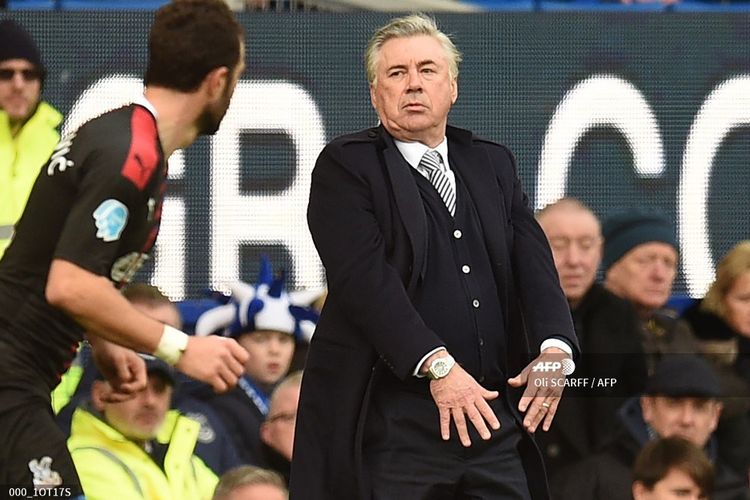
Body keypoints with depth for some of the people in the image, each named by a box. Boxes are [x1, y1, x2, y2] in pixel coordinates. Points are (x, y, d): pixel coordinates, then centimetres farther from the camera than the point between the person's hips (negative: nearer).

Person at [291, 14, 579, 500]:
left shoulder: (492, 164, 18)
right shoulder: (346, 166, 2)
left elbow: (533, 262, 8)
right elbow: (365, 277, -11)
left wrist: (554, 347, -12)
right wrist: (437, 366, -22)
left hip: (495, 413, 5)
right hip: (392, 421, -5)